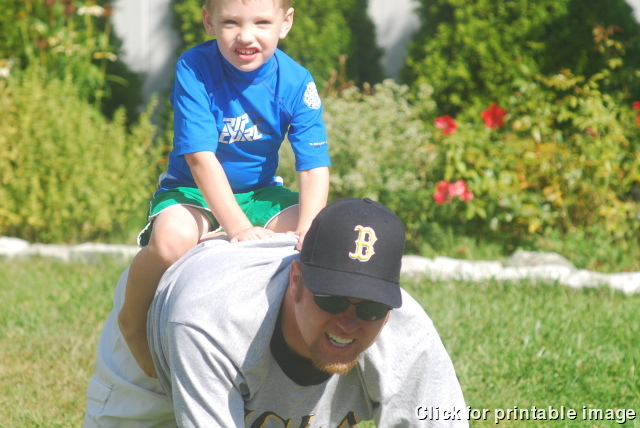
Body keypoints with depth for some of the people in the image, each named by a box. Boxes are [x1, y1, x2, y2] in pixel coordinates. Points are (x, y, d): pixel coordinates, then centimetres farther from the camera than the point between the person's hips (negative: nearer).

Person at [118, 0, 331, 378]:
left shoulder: (296, 83, -13)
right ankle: (132, 320, -6)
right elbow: (201, 158, -27)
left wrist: (305, 232, -36)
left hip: (261, 191, 3)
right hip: (192, 190, -3)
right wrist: (239, 228, -39)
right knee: (172, 239, -36)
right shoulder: (194, 69, -21)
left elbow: (315, 168, -17)